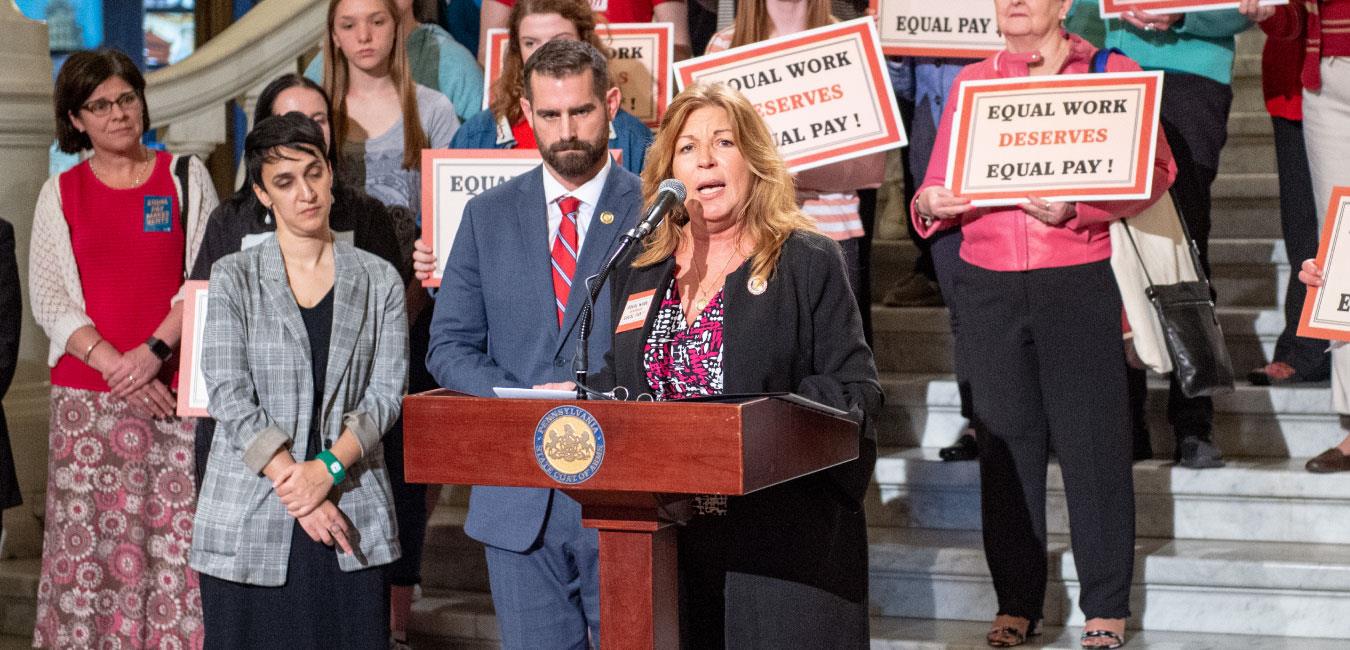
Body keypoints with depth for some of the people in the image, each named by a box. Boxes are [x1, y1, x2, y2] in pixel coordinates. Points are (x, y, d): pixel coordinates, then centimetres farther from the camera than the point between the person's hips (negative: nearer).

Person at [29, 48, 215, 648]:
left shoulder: (185, 177, 9)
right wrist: (116, 365, -10)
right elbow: (49, 301, 4)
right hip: (87, 391, 1)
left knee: (180, 533, -6)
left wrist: (155, 350, -12)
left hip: (178, 384, -1)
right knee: (89, 537, -2)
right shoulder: (60, 194, 10)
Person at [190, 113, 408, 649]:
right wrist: (294, 485, -13)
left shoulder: (379, 281, 9)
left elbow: (385, 393, 2)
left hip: (352, 517, 1)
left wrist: (328, 468, -13)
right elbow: (229, 397, -5)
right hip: (249, 523, -1)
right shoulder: (235, 278, 4)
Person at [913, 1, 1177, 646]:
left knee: (1091, 441, -2)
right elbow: (941, 182, 12)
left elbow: (1155, 169, -5)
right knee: (1006, 441, 4)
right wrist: (930, 204, -11)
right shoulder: (972, 81, 14)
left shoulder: (1113, 72, 5)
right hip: (989, 284, 3)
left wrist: (1074, 205, -18)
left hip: (1080, 278, -3)